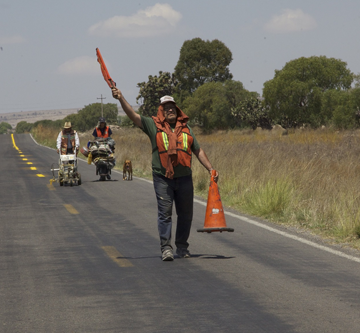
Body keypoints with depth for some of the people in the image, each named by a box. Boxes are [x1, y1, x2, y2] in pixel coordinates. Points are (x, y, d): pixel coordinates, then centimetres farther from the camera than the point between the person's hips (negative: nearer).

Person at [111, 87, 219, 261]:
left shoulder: (185, 127, 15)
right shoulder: (153, 125, 5)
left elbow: (198, 151, 20)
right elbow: (133, 115, -5)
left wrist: (210, 169, 14)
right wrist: (121, 98, -18)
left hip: (184, 177, 3)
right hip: (162, 177, -3)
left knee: (185, 214, 8)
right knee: (165, 213, -6)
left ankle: (182, 247, 19)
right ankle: (166, 247, -4)